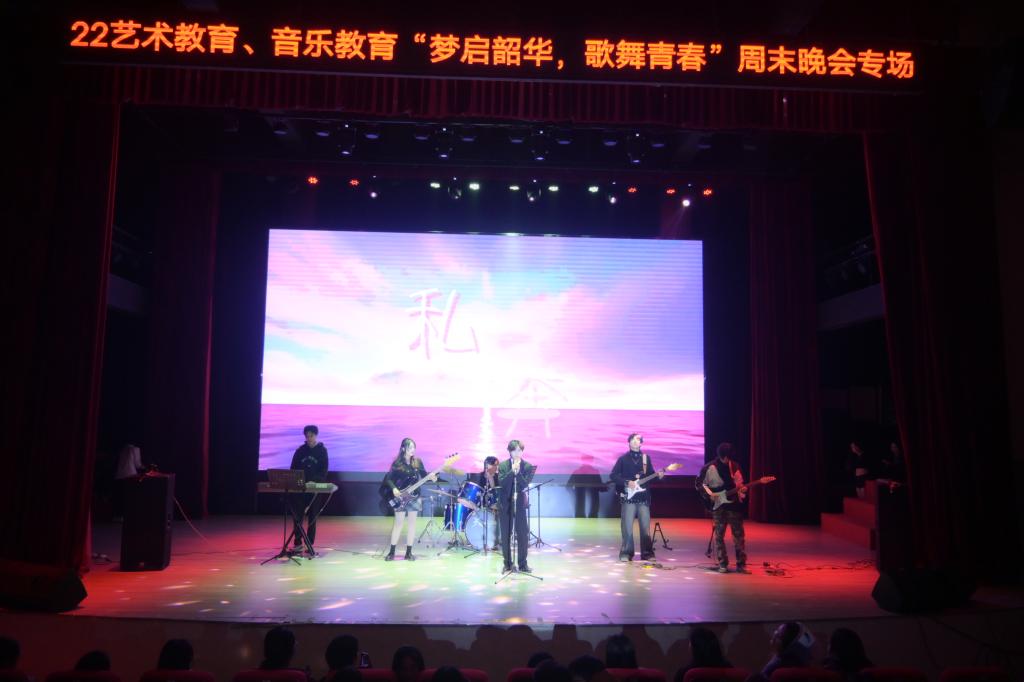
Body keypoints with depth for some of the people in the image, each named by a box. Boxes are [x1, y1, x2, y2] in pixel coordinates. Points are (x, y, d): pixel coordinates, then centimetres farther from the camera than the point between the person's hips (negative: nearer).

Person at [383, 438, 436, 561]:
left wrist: (431, 476, -13)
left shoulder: (418, 462, 2)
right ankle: (392, 552, 8)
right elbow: (388, 479, -4)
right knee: (398, 523, -2)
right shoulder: (397, 463, -6)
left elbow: (423, 475, 8)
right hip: (401, 497, -3)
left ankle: (409, 552, 12)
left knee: (412, 522, 4)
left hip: (414, 496, 3)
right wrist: (394, 489, -19)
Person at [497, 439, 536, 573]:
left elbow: (525, 485, -12)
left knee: (523, 534, 0)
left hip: (520, 503, 0)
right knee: (505, 535, 6)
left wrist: (518, 472, -23)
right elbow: (501, 483, -12)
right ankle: (507, 563, 17)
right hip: (505, 504, 1)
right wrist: (512, 471, -21)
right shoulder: (502, 465, 1)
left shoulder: (528, 466, -1)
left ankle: (523, 563, 11)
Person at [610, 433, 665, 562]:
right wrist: (627, 482, -13)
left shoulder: (646, 458, 10)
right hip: (628, 497, -2)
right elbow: (613, 475, -3)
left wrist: (658, 476, -8)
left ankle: (647, 553, 10)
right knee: (627, 526, -3)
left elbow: (650, 475, 13)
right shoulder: (623, 459, 1)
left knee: (645, 526, 2)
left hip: (643, 497, 3)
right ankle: (626, 553, 6)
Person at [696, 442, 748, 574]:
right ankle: (722, 564, 10)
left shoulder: (734, 466, 5)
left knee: (739, 534, 1)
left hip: (733, 503, 2)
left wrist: (741, 489, -8)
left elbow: (739, 483, 14)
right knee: (719, 535, 1)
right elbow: (700, 483, 1)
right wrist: (709, 493, -12)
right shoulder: (709, 467, -5)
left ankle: (741, 564, 8)